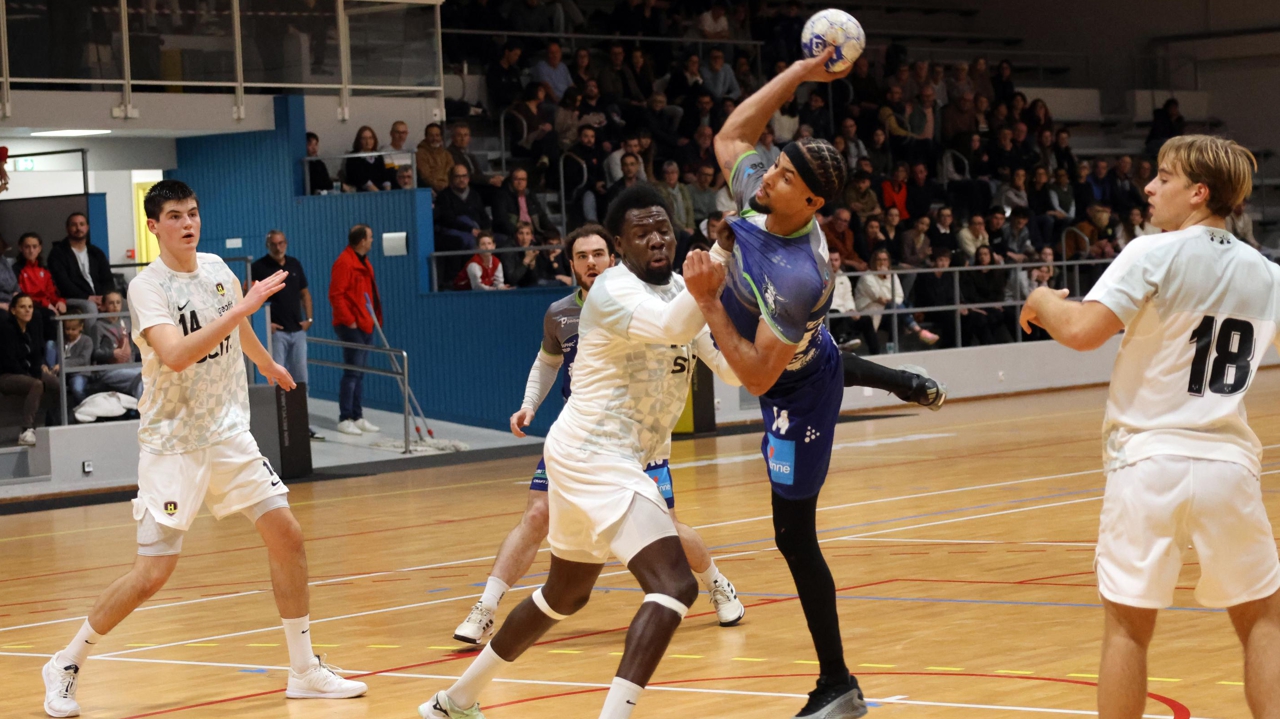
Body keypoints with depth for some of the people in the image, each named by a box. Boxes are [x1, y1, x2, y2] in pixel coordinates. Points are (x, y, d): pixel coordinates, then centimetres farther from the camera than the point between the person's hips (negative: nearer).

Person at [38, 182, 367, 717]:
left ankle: (305, 672, 9)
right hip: (172, 443, -6)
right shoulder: (147, 287, -15)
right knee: (153, 573, -9)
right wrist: (242, 307, -34)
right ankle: (66, 666, 10)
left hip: (228, 432, 6)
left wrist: (268, 364, 45)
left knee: (287, 537, -2)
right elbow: (175, 355, -33)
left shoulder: (217, 270, 5)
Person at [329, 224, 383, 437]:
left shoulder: (364, 262, 15)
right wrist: (349, 320, -18)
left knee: (359, 373, 12)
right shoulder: (344, 263, -14)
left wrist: (375, 318, 13)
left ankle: (358, 417, 17)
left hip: (365, 325, 9)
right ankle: (345, 419, -4)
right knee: (352, 372, -8)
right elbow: (335, 295, -18)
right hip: (351, 327, -9)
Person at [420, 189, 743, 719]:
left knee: (566, 594, 24)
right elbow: (666, 326, -40)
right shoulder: (614, 290, -17)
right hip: (594, 454, -10)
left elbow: (734, 369, 4)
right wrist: (697, 297, -62)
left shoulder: (680, 290, 10)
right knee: (673, 585, -23)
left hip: (622, 458, 10)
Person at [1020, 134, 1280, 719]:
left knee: (1127, 626, 7)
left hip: (1149, 460, -3)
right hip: (1228, 463, 3)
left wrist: (1042, 301, 3)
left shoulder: (1154, 255, -8)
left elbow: (1082, 331, -17)